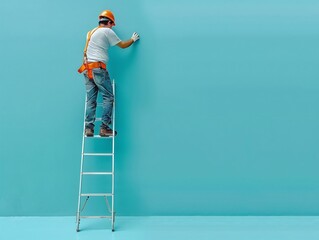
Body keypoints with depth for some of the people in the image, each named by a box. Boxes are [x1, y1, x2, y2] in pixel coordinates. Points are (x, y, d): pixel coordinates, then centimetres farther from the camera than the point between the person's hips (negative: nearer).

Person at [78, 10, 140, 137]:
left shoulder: (90, 33, 22)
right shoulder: (107, 31, 2)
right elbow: (122, 45, 9)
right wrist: (133, 39, 25)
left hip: (87, 68, 7)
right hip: (99, 68, -7)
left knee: (90, 100, 4)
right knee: (108, 97, -2)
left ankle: (89, 128, -2)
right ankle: (104, 128, -9)